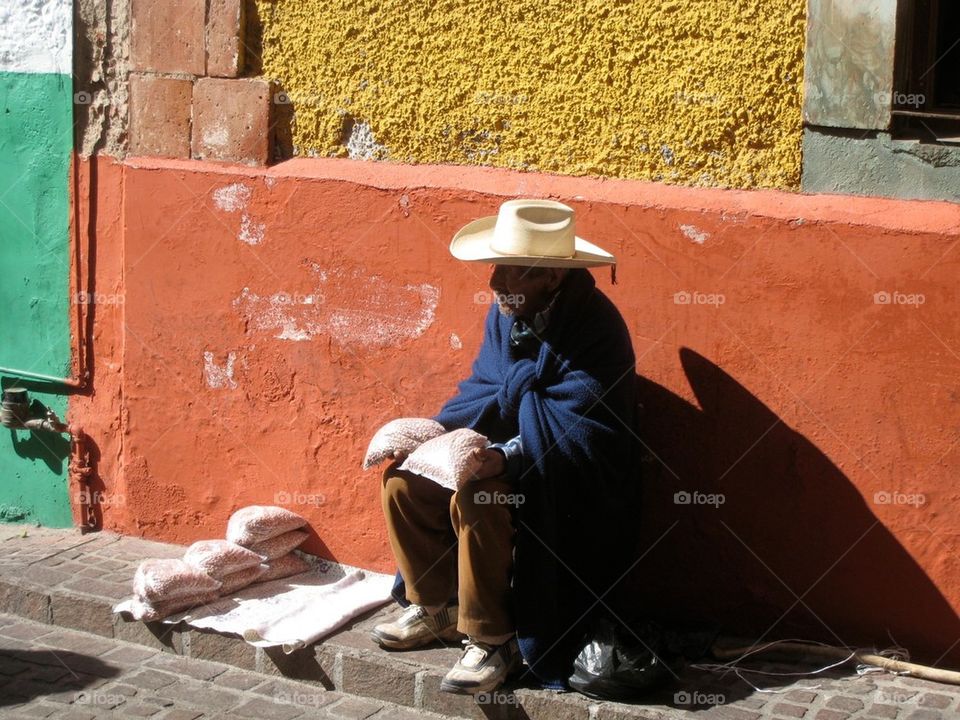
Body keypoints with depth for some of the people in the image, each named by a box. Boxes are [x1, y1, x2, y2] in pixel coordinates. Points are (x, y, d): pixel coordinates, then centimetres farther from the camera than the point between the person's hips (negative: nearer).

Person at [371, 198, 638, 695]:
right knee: (404, 478, -4)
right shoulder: (508, 311, 0)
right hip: (506, 456, 8)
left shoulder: (595, 329, -24)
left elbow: (580, 434, -28)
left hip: (568, 485, -8)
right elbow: (485, 391, 8)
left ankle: (491, 641, -14)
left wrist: (505, 457, -41)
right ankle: (434, 609, 13)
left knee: (475, 501, -32)